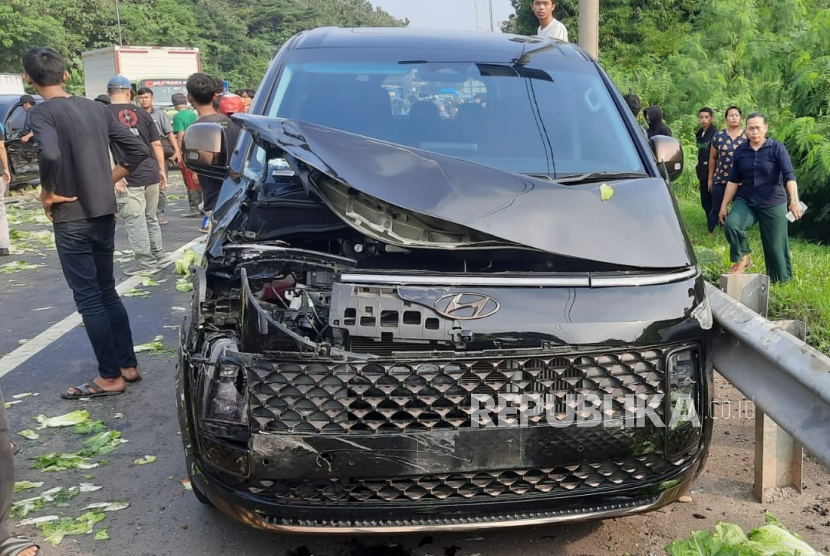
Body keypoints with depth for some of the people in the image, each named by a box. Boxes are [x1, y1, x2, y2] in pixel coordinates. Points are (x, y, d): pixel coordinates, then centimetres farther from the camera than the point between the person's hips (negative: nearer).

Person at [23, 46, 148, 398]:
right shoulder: (97, 109, 7)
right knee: (107, 292, 17)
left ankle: (110, 377, 7)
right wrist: (107, 180, 10)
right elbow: (138, 151, 6)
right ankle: (128, 365, 22)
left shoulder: (41, 113, -11)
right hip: (104, 215, 7)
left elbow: (51, 155, -31)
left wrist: (48, 193, -15)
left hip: (72, 219, -6)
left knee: (88, 300, 1)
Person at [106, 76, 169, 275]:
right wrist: (161, 170, 17)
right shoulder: (142, 113, 10)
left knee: (135, 222, 2)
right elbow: (156, 144, 10)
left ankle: (146, 262, 6)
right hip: (151, 174, 5)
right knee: (151, 218, 18)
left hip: (128, 178, -5)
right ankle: (159, 254, 25)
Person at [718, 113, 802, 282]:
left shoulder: (777, 148, -7)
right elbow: (733, 180, 8)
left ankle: (782, 282, 20)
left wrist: (794, 200, -33)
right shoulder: (740, 151, 2)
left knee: (776, 246, 2)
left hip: (773, 203, -2)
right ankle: (743, 258, -2)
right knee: (730, 225, -27)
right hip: (745, 201, 2)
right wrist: (724, 205, 6)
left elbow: (789, 175, -18)